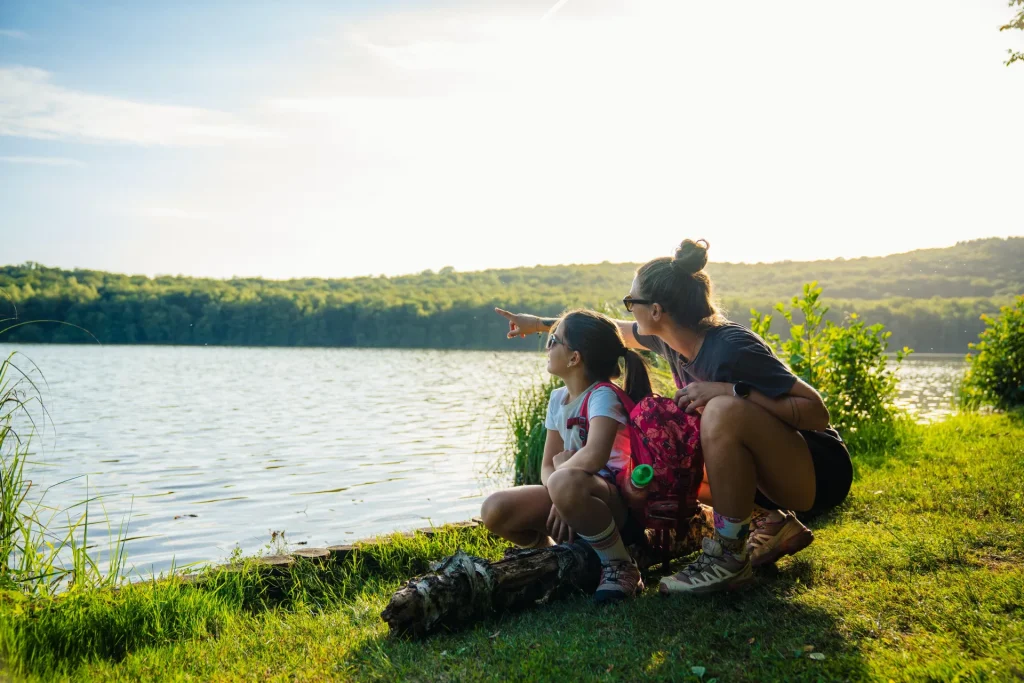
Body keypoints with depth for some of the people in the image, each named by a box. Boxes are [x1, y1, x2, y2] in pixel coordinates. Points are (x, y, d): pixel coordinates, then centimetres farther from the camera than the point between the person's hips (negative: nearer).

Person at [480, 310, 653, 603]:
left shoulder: (603, 395, -17)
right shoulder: (558, 398, 8)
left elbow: (594, 456, -35)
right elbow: (547, 466, 7)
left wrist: (560, 480, -16)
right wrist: (561, 500, -14)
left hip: (616, 499, -7)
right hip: (577, 495, 7)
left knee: (565, 482, -41)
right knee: (494, 511, -12)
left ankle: (620, 566, -18)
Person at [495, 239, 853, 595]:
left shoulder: (732, 348, -27)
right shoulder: (672, 339, -4)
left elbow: (817, 412, -27)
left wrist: (729, 390, -34)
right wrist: (541, 322, 22)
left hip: (818, 469, -8)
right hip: (768, 473, 8)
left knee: (723, 411, -33)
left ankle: (728, 558, -18)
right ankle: (773, 524, 11)